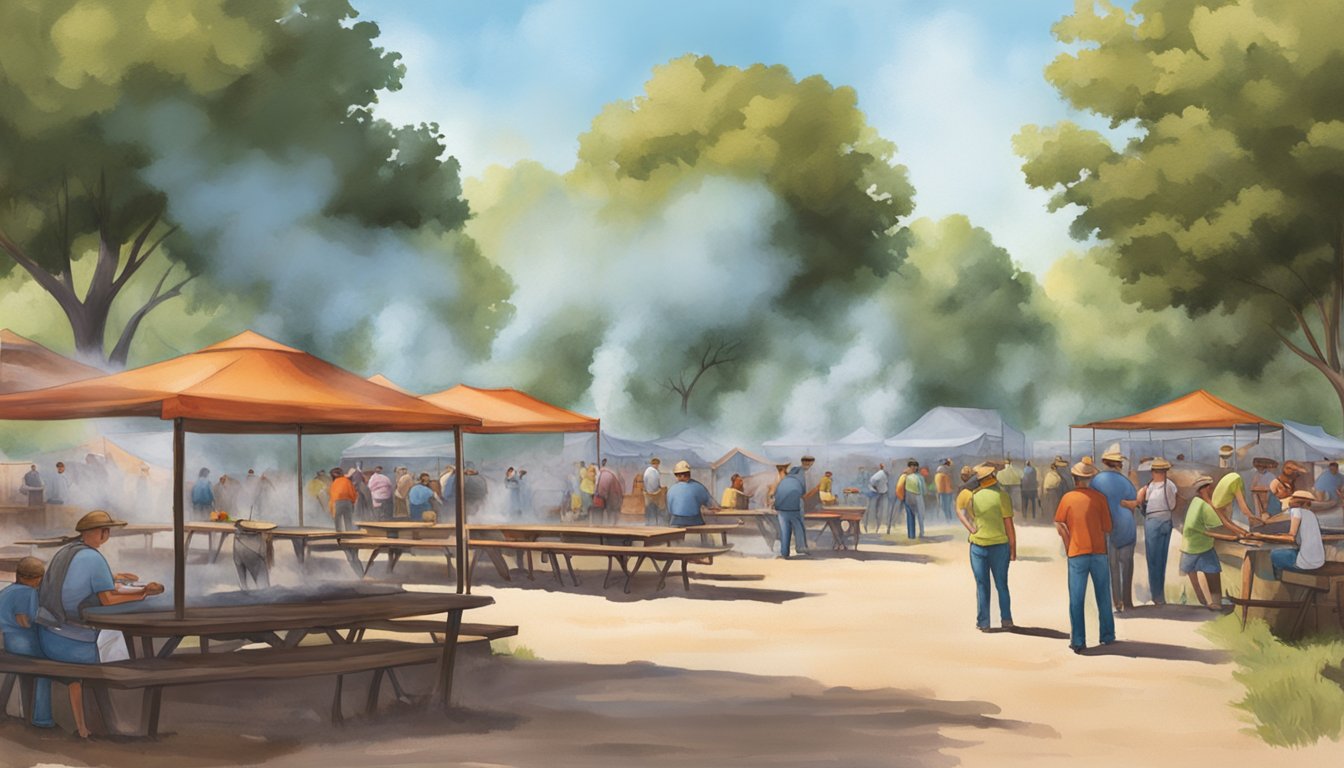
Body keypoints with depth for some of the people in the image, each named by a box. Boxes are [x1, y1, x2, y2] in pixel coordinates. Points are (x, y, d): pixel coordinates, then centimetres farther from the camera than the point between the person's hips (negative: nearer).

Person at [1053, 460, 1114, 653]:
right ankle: (1107, 636, 20)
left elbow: (1059, 525, -3)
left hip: (1076, 554, -1)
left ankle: (1078, 642, 1)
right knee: (1103, 597, 13)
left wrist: (1068, 547, 6)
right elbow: (1107, 528, 0)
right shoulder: (1099, 497, -1)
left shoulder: (1067, 498, -2)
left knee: (1076, 599, 3)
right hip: (1099, 552, 1)